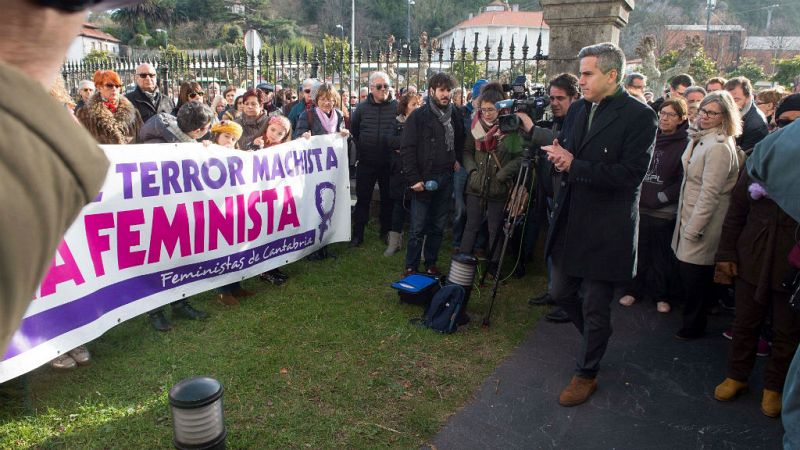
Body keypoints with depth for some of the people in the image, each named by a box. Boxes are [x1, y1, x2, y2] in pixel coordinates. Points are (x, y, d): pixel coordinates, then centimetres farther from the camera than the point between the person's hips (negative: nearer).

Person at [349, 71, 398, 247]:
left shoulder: (397, 107, -3)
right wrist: (360, 151, 7)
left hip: (389, 163, 0)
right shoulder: (362, 107, 1)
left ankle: (386, 232, 27)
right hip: (366, 163, 0)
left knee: (388, 199, 12)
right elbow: (353, 131, 12)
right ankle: (358, 234, 15)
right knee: (363, 199, 6)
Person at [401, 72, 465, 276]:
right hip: (424, 179, -5)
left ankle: (431, 264, 25)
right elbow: (407, 150, -9)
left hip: (446, 179, 5)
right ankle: (411, 268, 11)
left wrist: (457, 160, 8)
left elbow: (460, 141, 25)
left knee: (438, 226, 12)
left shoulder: (455, 115, 9)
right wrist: (414, 179, -14)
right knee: (418, 228, -1)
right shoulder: (418, 116, -6)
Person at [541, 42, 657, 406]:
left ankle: (587, 374, 27)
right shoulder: (577, 110, 8)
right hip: (570, 222, 7)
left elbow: (630, 173, -21)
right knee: (561, 293, 17)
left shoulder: (639, 116, -13)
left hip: (606, 229, -7)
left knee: (595, 308, 6)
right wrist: (558, 155, -9)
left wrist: (574, 165, -23)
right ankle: (596, 337, 45)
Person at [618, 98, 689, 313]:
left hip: (665, 212, -3)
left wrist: (660, 197, -13)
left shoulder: (685, 145, -5)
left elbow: (683, 181, -10)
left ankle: (661, 295, 23)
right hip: (640, 207, 4)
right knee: (639, 253, 11)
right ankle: (635, 289, 26)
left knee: (662, 257, 7)